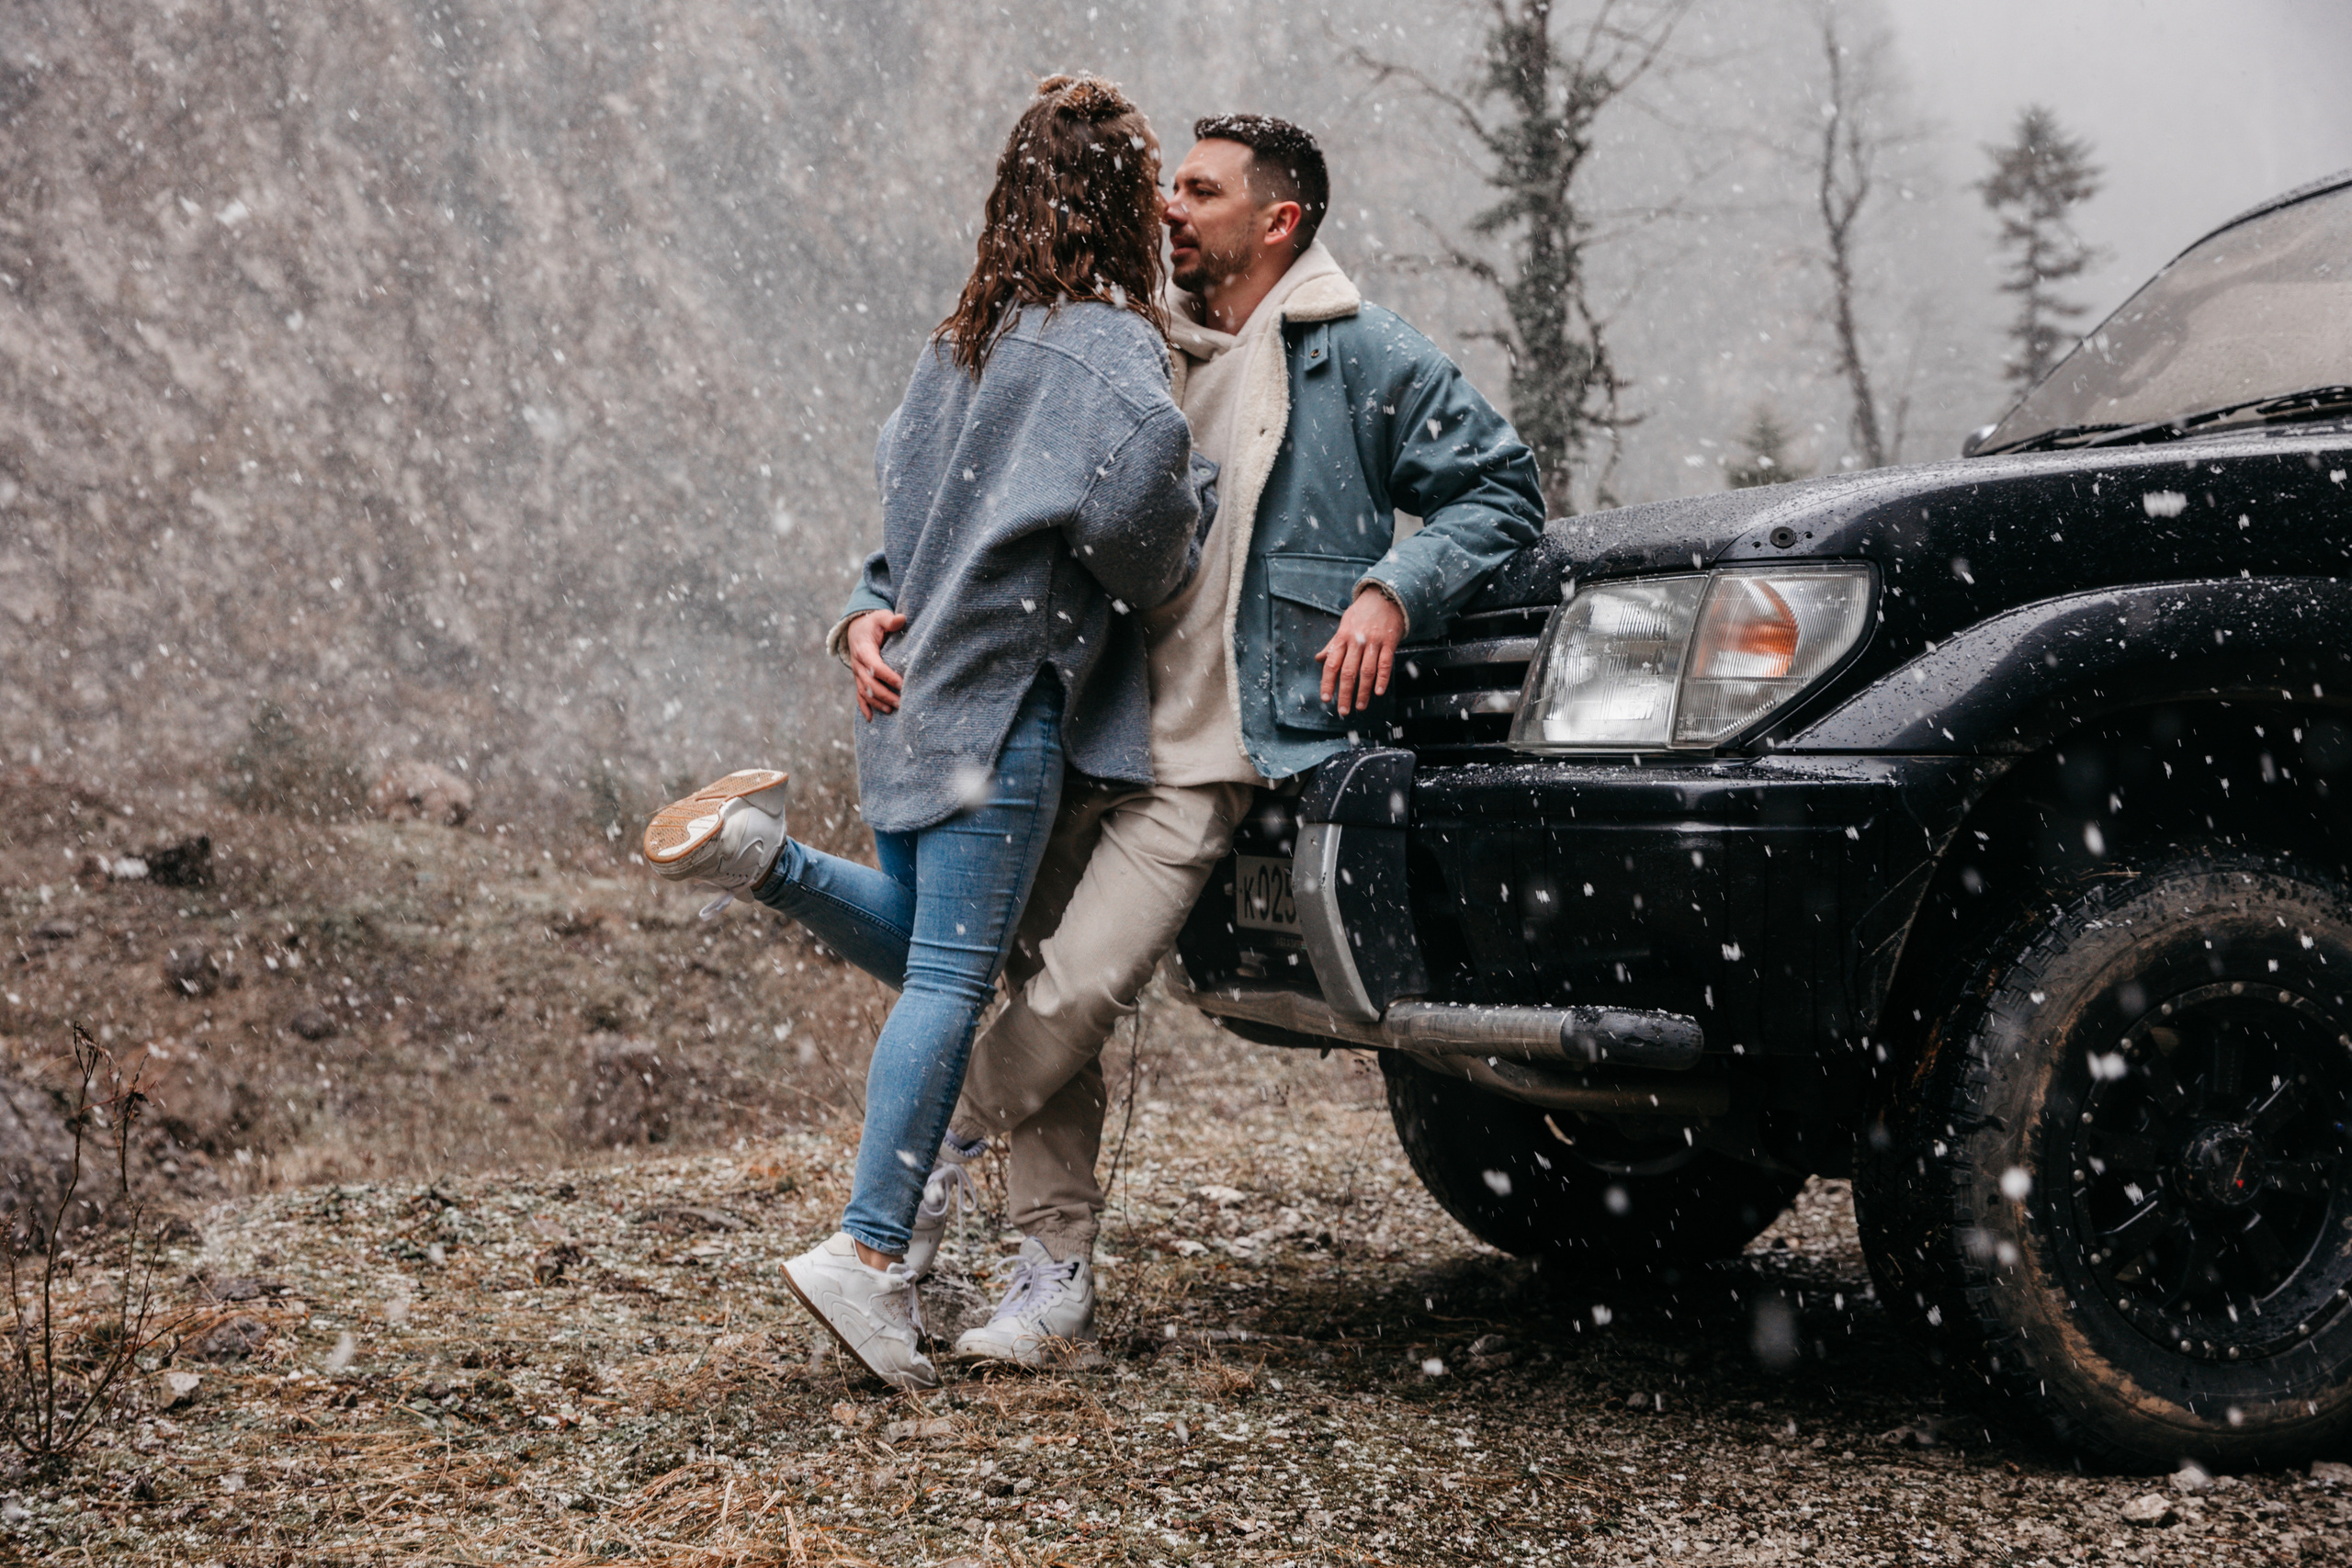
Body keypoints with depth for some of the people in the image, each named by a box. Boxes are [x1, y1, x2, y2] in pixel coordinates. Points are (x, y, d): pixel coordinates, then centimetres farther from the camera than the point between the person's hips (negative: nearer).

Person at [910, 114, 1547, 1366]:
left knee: (1079, 989, -16)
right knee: (1042, 986, 3)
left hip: (1207, 757, -6)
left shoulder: (1360, 357, -1)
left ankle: (939, 1149, 9)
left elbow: (1501, 489, 1)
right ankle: (1055, 1274, 12)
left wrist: (1391, 591, -14)